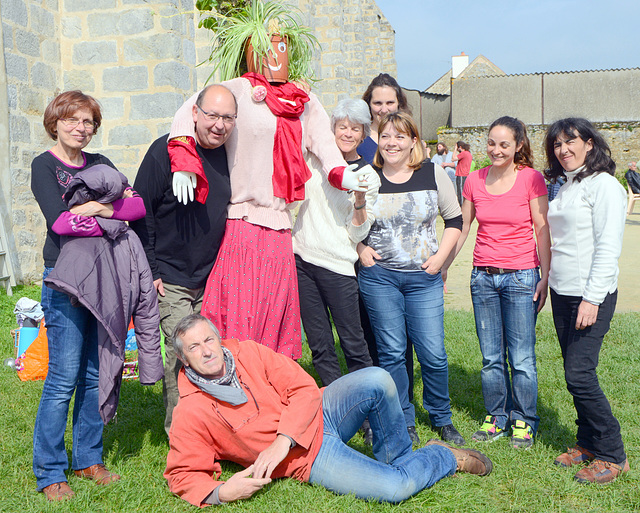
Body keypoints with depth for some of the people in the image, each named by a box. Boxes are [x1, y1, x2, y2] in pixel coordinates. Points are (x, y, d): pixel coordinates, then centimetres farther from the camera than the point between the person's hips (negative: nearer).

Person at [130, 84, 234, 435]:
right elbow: (140, 211, -10)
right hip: (169, 280, -5)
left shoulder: (228, 155, 6)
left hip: (211, 277, 6)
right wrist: (149, 270, -11)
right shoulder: (166, 151, -12)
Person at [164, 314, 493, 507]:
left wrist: (282, 442, -20)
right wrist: (220, 493, -27)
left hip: (318, 414, 4)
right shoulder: (191, 414, -11)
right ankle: (446, 457, 9)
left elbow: (303, 388, -6)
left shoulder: (248, 353, -3)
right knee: (394, 489, -24)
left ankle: (396, 458, 1)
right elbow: (183, 474, -6)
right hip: (308, 458, -3)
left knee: (376, 379, -24)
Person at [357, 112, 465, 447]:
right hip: (379, 277, 0)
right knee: (391, 352, 3)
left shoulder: (433, 175, 1)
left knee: (433, 354, 1)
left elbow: (455, 219, 9)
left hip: (424, 277, 0)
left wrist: (440, 256, -1)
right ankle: (404, 422, 19)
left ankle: (441, 419, 24)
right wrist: (360, 249, -1)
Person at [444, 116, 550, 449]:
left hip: (521, 275, -3)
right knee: (491, 357, 10)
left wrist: (545, 276, -7)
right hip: (483, 275, 4)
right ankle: (496, 417, 26)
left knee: (521, 358, 1)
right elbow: (462, 228, 13)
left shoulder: (531, 179, -6)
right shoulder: (474, 181, 5)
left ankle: (523, 421, 19)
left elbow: (542, 230, -4)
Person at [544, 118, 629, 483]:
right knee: (575, 373, 11)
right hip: (562, 292, 8)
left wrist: (592, 299, -20)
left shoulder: (604, 185, -10)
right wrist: (548, 283, 14)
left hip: (592, 295, -8)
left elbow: (608, 248, -16)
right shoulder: (565, 188, 14)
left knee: (579, 375, -9)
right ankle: (588, 443, 23)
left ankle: (612, 456, 5)